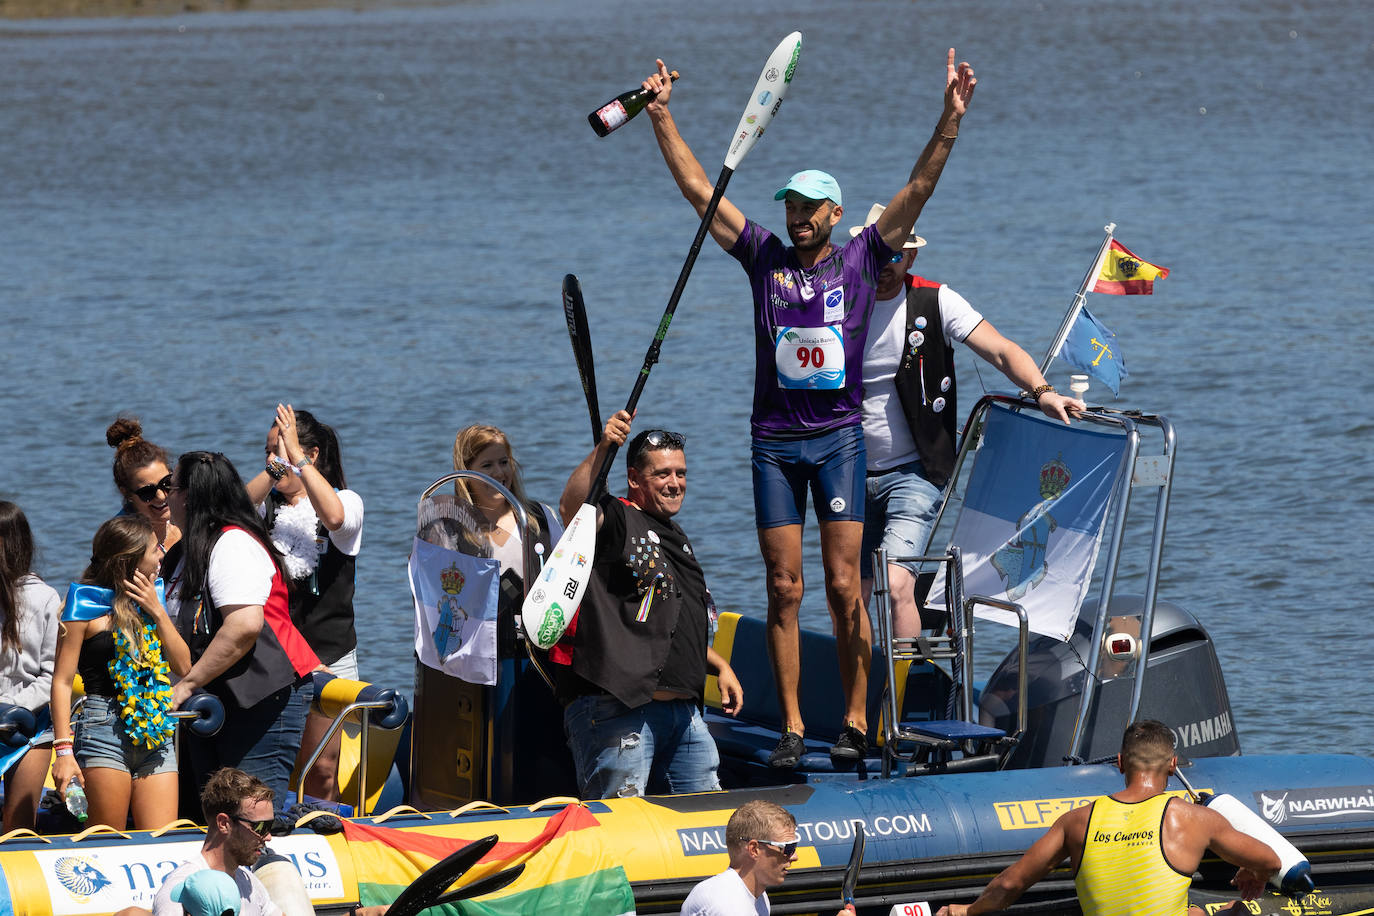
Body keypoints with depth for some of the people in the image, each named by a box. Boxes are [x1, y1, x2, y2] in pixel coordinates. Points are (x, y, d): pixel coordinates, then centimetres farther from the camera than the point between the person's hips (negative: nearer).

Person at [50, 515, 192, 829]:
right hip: (105, 729, -5)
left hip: (157, 732, 5)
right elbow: (62, 681, -4)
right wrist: (63, 750, -13)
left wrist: (157, 612, 2)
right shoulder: (86, 605, -1)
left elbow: (183, 667, 13)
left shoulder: (149, 599, 17)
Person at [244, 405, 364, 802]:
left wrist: (296, 458, -23)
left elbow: (334, 517, -25)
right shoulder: (268, 503, 9)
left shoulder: (346, 500, 0)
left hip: (327, 655, -3)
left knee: (321, 770, 0)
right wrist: (274, 468, -21)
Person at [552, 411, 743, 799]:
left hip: (684, 714, 9)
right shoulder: (616, 520, -3)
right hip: (616, 709, -9)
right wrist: (602, 449, -40)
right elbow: (572, 507, -28)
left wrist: (720, 666, 24)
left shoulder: (677, 540, 24)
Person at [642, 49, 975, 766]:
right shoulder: (764, 256, 7)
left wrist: (952, 117, -11)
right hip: (774, 440, 2)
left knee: (844, 587, -6)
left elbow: (919, 187, -2)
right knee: (784, 590, 1)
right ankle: (791, 727, 5)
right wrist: (661, 116, 1)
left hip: (840, 437, -2)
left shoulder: (861, 258, 4)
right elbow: (696, 187, 7)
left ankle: (856, 721, 0)